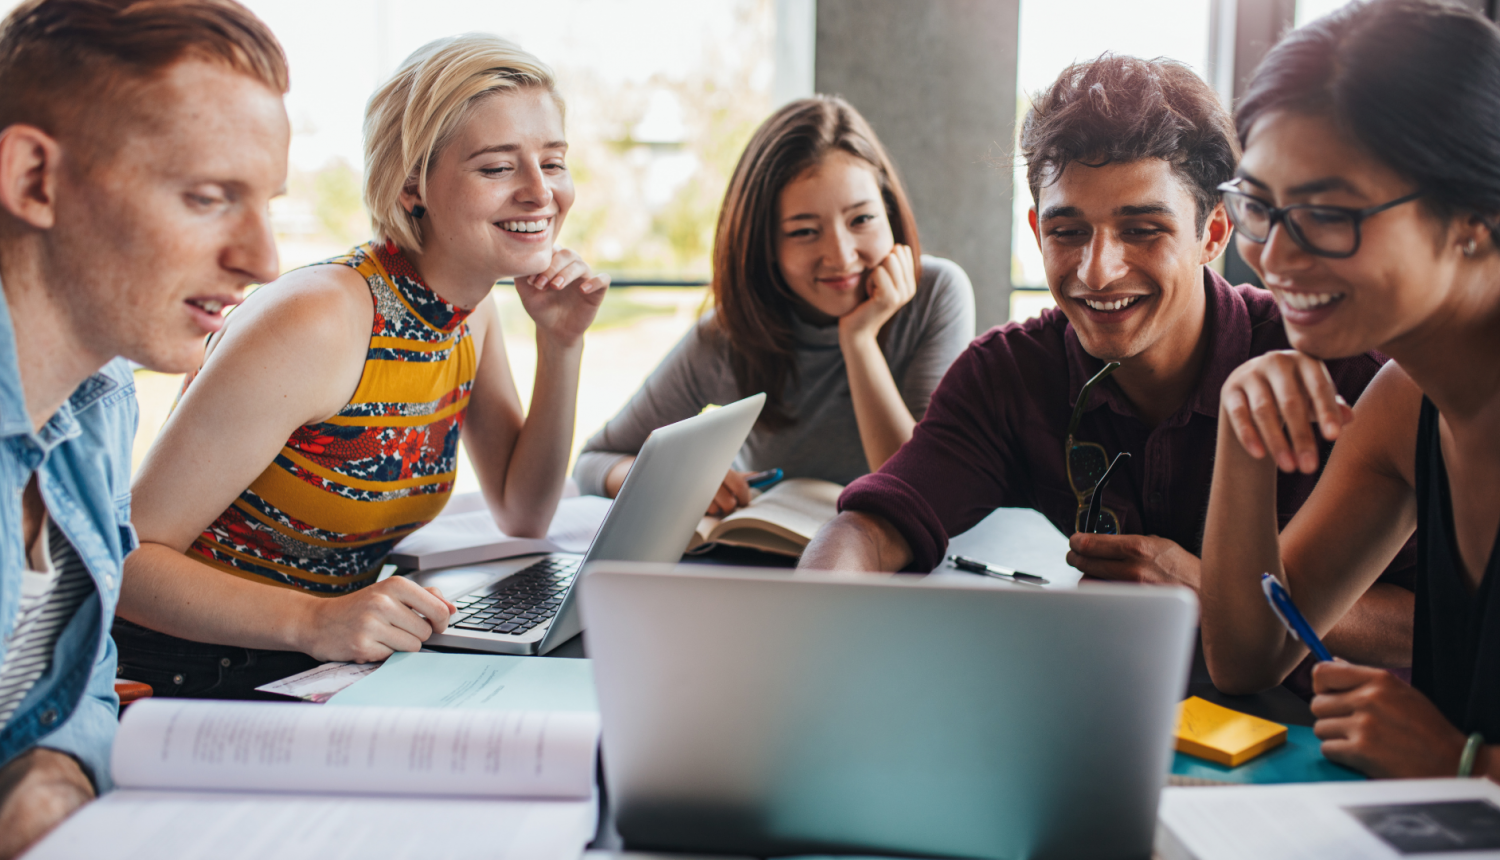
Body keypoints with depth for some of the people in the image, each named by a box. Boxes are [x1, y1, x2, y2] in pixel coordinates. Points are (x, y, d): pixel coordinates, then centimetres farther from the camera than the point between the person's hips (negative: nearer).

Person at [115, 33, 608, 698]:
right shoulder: (315, 320, -23)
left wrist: (561, 345, -1)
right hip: (184, 680, -7)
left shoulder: (473, 313, 2)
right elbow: (126, 556, -21)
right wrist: (313, 622, -36)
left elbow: (522, 519, 9)